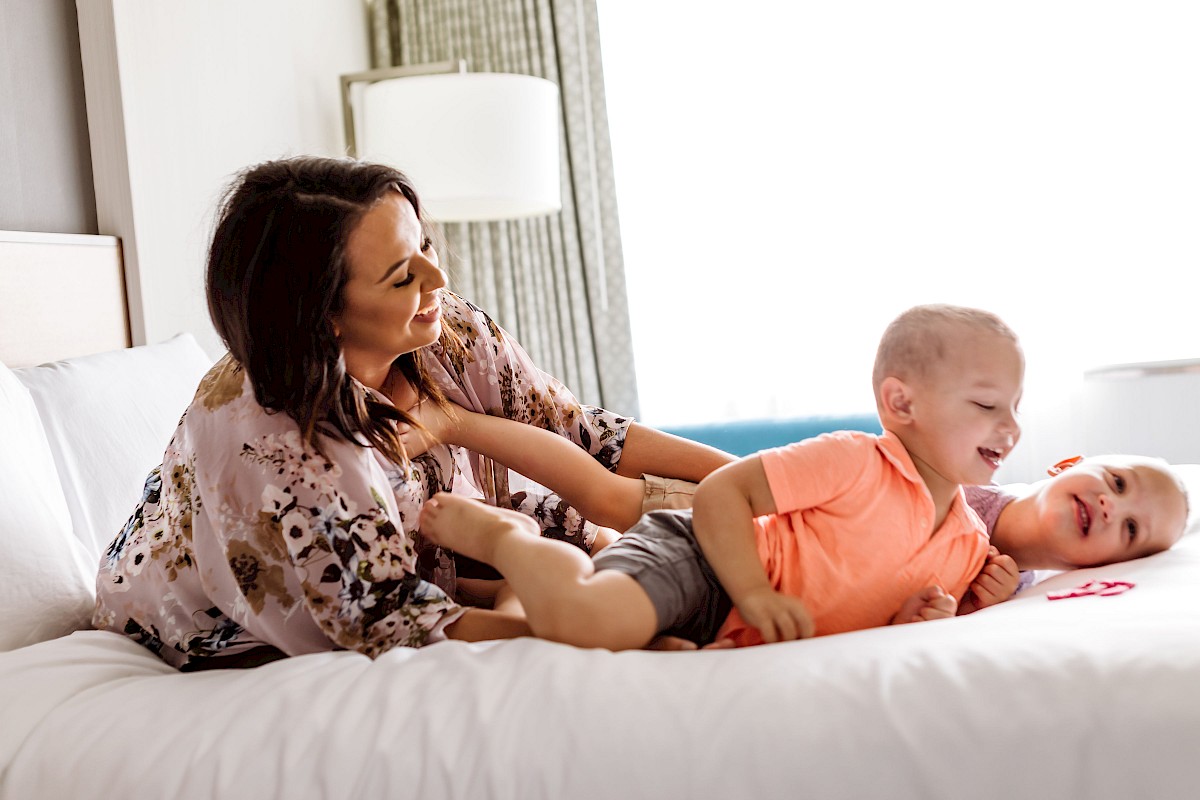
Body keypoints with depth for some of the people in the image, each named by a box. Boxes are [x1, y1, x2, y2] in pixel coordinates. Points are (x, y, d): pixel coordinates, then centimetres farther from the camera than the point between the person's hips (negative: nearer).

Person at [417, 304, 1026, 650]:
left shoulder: (970, 543, 6)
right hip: (695, 559, -8)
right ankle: (503, 537, -3)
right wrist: (754, 594, -26)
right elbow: (720, 491, -16)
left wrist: (951, 612, -5)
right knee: (598, 620, -33)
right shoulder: (856, 462, -18)